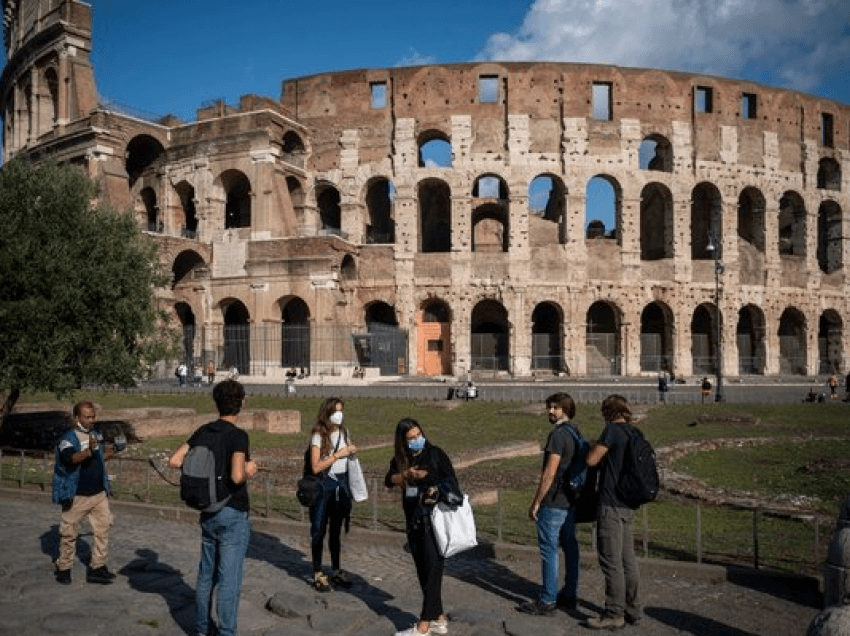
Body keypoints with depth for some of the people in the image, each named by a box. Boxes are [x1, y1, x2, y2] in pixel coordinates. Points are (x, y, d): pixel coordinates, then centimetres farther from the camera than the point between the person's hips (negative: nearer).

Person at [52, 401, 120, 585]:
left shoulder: (97, 433, 6)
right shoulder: (68, 437, -14)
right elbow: (72, 458, -34)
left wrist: (112, 451, 1)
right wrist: (88, 450, -53)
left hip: (99, 493, 5)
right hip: (77, 496, -5)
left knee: (103, 529, 4)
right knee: (69, 533, 8)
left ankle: (97, 568, 14)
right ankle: (63, 568, 26)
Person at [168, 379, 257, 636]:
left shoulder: (203, 432, 1)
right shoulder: (238, 436, -19)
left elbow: (175, 461, 1)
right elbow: (237, 476, -30)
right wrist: (249, 470, -10)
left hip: (208, 512, 7)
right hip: (233, 514, -7)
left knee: (206, 574, 19)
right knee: (229, 579, 2)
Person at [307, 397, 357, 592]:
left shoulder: (344, 432, 8)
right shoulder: (318, 435, -9)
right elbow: (316, 467, -15)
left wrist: (351, 451, -1)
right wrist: (338, 454, -18)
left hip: (342, 483, 6)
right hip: (324, 484, -5)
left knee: (336, 529, 15)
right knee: (319, 530, 2)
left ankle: (336, 571, 25)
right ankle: (318, 574, 10)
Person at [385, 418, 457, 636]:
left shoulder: (435, 453, -7)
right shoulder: (400, 459, 7)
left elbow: (451, 479, -8)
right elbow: (389, 480, -4)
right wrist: (407, 475, -21)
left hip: (434, 520, -6)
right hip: (413, 522, 6)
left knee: (432, 571, -4)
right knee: (423, 572, 11)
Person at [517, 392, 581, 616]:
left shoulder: (558, 434, -17)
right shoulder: (575, 433, 12)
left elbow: (549, 473, -19)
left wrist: (535, 503, -13)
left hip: (554, 502, -10)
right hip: (571, 500, 10)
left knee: (549, 549, -2)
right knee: (570, 547, 14)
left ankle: (547, 601, 3)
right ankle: (570, 596, 23)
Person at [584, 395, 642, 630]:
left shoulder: (613, 429, -13)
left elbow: (591, 460, -11)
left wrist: (596, 445, 6)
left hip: (611, 504, -8)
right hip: (627, 504, 8)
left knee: (611, 561, -1)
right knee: (627, 559, 14)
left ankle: (614, 614, 6)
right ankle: (633, 610, 22)